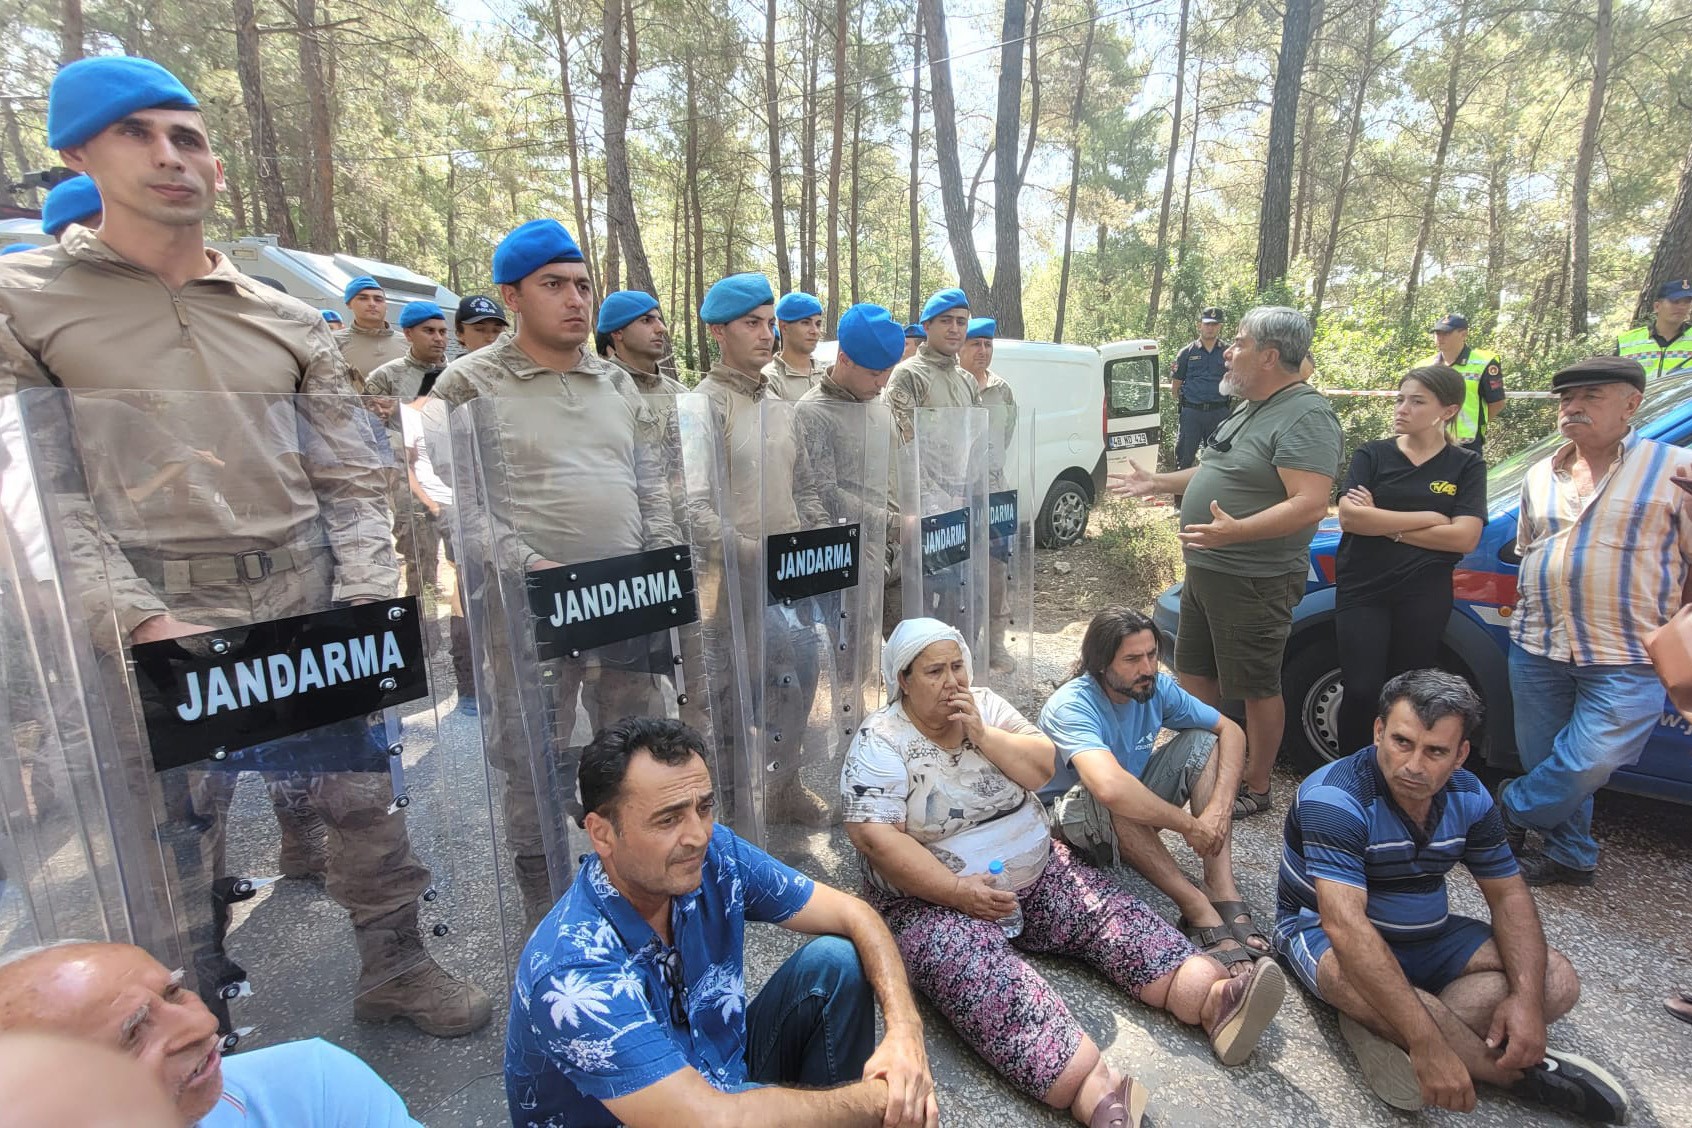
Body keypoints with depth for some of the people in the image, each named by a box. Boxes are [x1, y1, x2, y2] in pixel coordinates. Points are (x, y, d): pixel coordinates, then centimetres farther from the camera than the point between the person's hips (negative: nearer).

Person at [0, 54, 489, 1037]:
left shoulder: (291, 322, 11)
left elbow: (351, 479, 8)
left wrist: (366, 604, -5)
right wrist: (145, 622, -15)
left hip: (312, 612, 3)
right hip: (163, 623, -2)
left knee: (369, 801, 10)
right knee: (176, 859, 9)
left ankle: (395, 966, 31)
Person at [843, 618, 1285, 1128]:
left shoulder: (984, 704, 4)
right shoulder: (880, 743, -12)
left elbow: (1043, 769, 0)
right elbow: (876, 839, -20)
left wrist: (982, 733, -15)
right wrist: (959, 890, -25)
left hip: (1034, 873, 7)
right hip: (934, 897, -6)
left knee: (1111, 913, -11)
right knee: (986, 977, -31)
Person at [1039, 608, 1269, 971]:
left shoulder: (1156, 687, -10)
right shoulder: (1071, 706, -31)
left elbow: (1231, 731, -6)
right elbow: (1110, 787, -47)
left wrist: (1220, 808, -21)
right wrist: (1189, 825, -35)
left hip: (1138, 811, 7)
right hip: (1071, 814, -7)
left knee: (1203, 741, -10)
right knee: (1108, 800, -40)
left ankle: (1222, 889, -21)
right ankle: (1196, 906, -28)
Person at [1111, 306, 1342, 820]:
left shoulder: (1306, 417, -19)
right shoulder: (1250, 408, 12)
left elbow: (1309, 504, -29)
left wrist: (1236, 531, -42)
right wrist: (1156, 484, 20)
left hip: (1254, 581, -10)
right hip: (1206, 569, 10)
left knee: (1256, 689, 5)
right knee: (1195, 673, 18)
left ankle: (1255, 788, 20)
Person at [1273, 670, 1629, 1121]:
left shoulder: (1469, 797, -5)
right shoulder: (1334, 797, -29)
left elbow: (1509, 895, 1)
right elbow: (1345, 924, -38)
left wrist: (1527, 998, -17)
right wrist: (1428, 1043, -42)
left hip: (1426, 936, 7)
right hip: (1323, 929, -7)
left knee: (1556, 980, -9)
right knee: (1356, 974, -39)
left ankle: (1386, 1035, -25)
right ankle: (1520, 1072, -15)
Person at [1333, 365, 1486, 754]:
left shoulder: (1466, 465, 5)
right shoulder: (1372, 455, 4)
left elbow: (1465, 537, -9)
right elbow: (1349, 517, -11)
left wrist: (1382, 524, -10)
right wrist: (1428, 518, -10)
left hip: (1424, 596, 0)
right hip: (1363, 590, 0)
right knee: (1362, 692, -4)